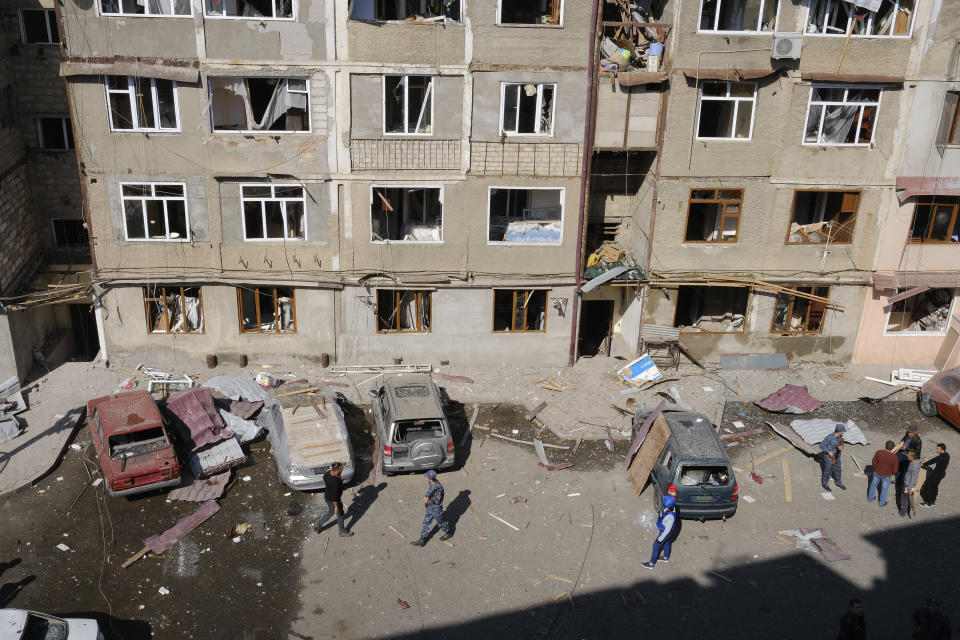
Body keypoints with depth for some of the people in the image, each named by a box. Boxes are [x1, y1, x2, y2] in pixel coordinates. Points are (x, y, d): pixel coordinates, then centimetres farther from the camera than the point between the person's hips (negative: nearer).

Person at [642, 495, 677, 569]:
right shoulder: (667, 509, -20)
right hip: (664, 529, 8)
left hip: (665, 532, -8)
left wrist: (660, 538, -21)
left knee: (656, 546, 8)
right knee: (666, 543, 29)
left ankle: (651, 564, 25)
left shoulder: (671, 516, -43)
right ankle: (666, 557, 55)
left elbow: (668, 530, -31)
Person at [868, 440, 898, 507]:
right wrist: (892, 474, 6)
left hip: (877, 473, 2)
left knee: (873, 484, 25)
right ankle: (882, 503, 38)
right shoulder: (894, 457, -28)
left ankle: (870, 498, 43)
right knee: (884, 488, 20)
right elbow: (895, 469, -16)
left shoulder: (878, 452, -22)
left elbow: (874, 462, -8)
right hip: (886, 476, -2)